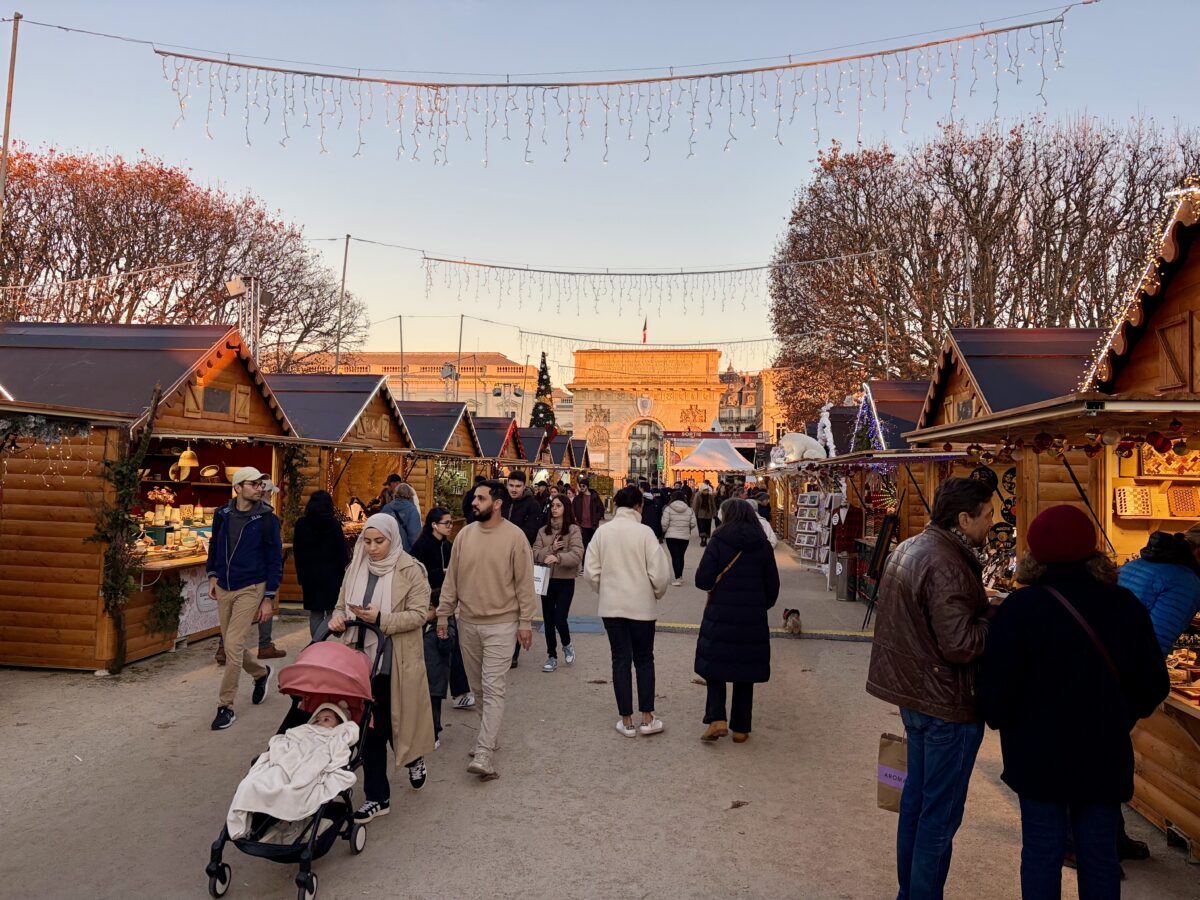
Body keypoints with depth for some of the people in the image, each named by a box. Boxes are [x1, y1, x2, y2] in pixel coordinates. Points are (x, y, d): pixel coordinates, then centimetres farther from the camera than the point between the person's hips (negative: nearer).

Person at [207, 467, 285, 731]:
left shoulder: (267, 519, -8)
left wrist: (269, 598, -8)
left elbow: (275, 560, -6)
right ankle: (261, 672, 41)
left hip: (250, 589, -5)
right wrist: (212, 575, 7)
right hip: (223, 589, 5)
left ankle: (226, 706, 4)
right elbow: (214, 546, 18)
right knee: (232, 647, 13)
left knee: (233, 645, -10)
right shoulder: (222, 514, 2)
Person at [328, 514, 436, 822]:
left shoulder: (410, 570, -10)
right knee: (370, 724, 8)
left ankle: (415, 760, 43)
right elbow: (342, 605, 14)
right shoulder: (356, 568, 5)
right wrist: (338, 617, -10)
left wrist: (380, 619, -25)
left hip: (398, 658, -4)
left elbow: (419, 614, -14)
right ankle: (376, 797, 20)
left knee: (398, 716, 9)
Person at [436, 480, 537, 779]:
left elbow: (524, 582, -8)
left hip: (501, 624, -5)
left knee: (493, 689, -4)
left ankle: (484, 754, -2)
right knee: (477, 686, 16)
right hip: (468, 622, 5)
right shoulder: (465, 534, 2)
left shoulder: (515, 536, -11)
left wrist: (525, 622, -9)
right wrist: (443, 614, 5)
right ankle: (490, 731, 36)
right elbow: (452, 577, 7)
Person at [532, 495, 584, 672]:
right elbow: (535, 554, -1)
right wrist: (551, 549, -16)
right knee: (548, 620, 9)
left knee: (560, 619, -7)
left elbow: (577, 555, -18)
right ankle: (552, 656, 25)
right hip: (547, 579, 4)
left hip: (565, 581, -4)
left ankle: (567, 645, 26)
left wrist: (558, 557, -32)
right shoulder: (543, 530, 5)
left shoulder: (573, 530, -7)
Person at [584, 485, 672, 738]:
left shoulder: (602, 532, -4)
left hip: (611, 605, 2)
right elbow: (660, 573, -14)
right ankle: (647, 718, 17)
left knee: (620, 660, 10)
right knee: (644, 660, 14)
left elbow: (590, 571, -3)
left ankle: (626, 721, 16)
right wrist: (656, 594, 6)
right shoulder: (644, 532, -13)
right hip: (642, 605, -2)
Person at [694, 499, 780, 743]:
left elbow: (702, 581, -13)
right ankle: (741, 728, 20)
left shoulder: (718, 542, -9)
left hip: (720, 616, -3)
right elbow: (773, 586, 5)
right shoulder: (762, 545, 2)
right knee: (745, 672, 13)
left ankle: (717, 719, -2)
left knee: (715, 667, 11)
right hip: (753, 619, 3)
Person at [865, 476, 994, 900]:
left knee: (916, 796, 21)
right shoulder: (947, 567, -25)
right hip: (946, 704, -10)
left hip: (913, 693, 10)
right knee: (941, 814, 5)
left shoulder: (907, 548, 6)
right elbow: (960, 646, -26)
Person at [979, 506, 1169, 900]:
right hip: (1105, 755, 4)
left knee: (1042, 851, 11)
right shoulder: (1125, 606, -6)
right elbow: (1153, 685, 3)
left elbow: (997, 686, -16)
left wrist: (998, 719, 5)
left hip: (1040, 753, -3)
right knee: (1100, 853, 18)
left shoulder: (1021, 607, -19)